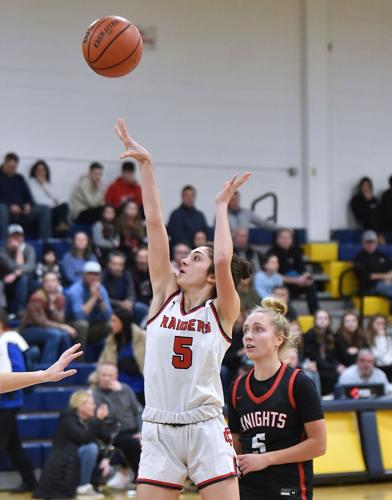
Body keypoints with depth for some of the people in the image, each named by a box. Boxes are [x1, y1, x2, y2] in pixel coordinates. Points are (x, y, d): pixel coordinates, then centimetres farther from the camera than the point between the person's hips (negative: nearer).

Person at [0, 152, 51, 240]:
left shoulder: (19, 178, 20)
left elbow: (27, 195, 19)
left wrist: (28, 204, -5)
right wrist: (10, 206, -21)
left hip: (21, 212, 5)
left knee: (44, 209, -16)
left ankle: (45, 240, -23)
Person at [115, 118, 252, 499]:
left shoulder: (222, 310, 1)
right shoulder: (165, 295, 9)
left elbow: (224, 260, -19)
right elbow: (155, 224, 4)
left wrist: (221, 205, -6)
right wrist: (145, 165, 0)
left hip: (205, 430, -3)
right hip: (159, 431, 3)